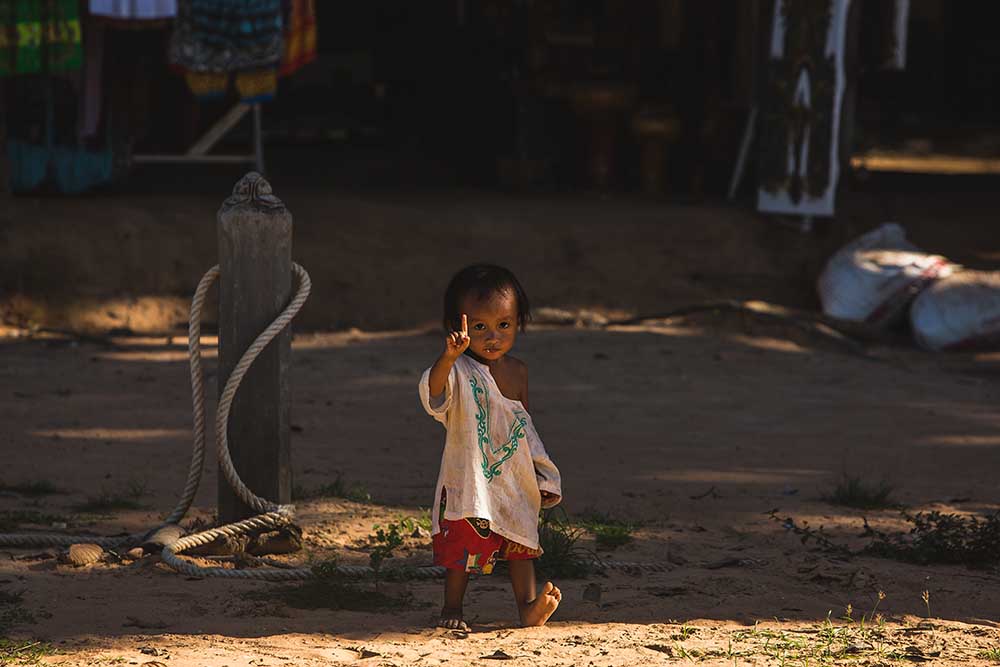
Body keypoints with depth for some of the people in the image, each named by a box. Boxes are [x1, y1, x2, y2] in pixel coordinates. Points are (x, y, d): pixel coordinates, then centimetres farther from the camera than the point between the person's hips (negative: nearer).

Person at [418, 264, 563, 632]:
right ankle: (452, 609, 17)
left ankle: (528, 606, 5)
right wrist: (448, 357, -56)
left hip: (514, 482, 5)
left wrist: (543, 476, 17)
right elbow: (433, 391, -38)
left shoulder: (517, 371, 6)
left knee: (520, 539, 4)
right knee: (463, 543, 3)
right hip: (469, 478, -5)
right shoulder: (460, 371, -14)